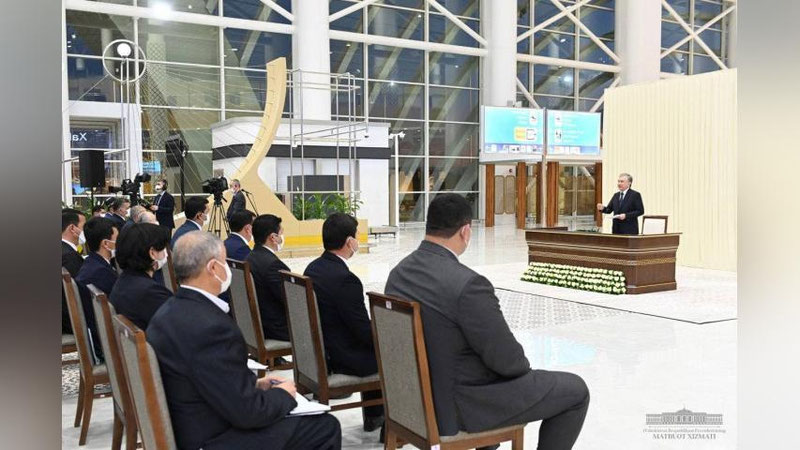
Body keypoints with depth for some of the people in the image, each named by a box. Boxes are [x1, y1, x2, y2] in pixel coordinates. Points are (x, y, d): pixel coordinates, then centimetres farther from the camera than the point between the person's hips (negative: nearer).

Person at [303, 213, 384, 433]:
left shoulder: (312, 268, 0)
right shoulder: (345, 279, -27)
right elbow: (365, 332, -22)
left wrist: (374, 332, 11)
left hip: (319, 351, 9)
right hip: (343, 358, -8)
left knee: (374, 345, 28)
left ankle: (373, 416, 38)